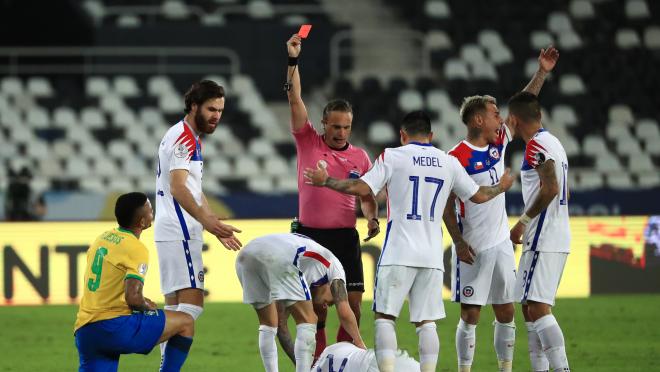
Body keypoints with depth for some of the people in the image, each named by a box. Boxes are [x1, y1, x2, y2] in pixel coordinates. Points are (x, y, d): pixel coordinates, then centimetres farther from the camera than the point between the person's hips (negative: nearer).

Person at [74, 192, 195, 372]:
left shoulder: (102, 239, 17)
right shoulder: (136, 249, -8)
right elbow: (132, 297, -19)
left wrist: (141, 303, 25)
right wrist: (147, 307, 3)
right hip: (114, 326, -7)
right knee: (185, 322, 4)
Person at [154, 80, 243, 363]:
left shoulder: (191, 138, 21)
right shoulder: (183, 138, -11)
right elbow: (177, 187, -24)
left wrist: (217, 226, 25)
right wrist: (207, 221, -34)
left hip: (171, 233, 10)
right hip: (178, 233, -10)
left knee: (174, 305, 8)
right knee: (192, 302, -16)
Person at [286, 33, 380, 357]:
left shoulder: (360, 157, 9)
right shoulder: (308, 143, 2)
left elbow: (367, 196, 18)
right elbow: (295, 100, -5)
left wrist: (372, 218, -2)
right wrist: (293, 60, -13)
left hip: (345, 236, 2)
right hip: (310, 234, -2)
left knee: (353, 305, -3)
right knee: (316, 307, 0)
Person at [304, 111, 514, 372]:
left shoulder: (392, 157, -1)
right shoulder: (449, 162, 10)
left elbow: (362, 188, -9)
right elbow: (478, 195, 18)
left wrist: (325, 181, 4)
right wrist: (501, 187, 39)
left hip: (398, 252, -3)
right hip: (432, 255, 3)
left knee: (385, 316, 0)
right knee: (426, 322, 5)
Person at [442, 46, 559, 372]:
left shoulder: (499, 143, 6)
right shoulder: (457, 159, -13)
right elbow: (446, 206, -11)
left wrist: (542, 73, 7)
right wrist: (459, 242, -17)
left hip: (501, 244, 7)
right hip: (473, 248, -7)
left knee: (506, 314, 9)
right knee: (471, 315, -3)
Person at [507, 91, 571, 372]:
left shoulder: (537, 145, -11)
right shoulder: (553, 143, 19)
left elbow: (550, 188, -22)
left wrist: (523, 221, -14)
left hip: (543, 241, -10)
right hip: (558, 237, 10)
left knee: (538, 307, -14)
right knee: (530, 308, 13)